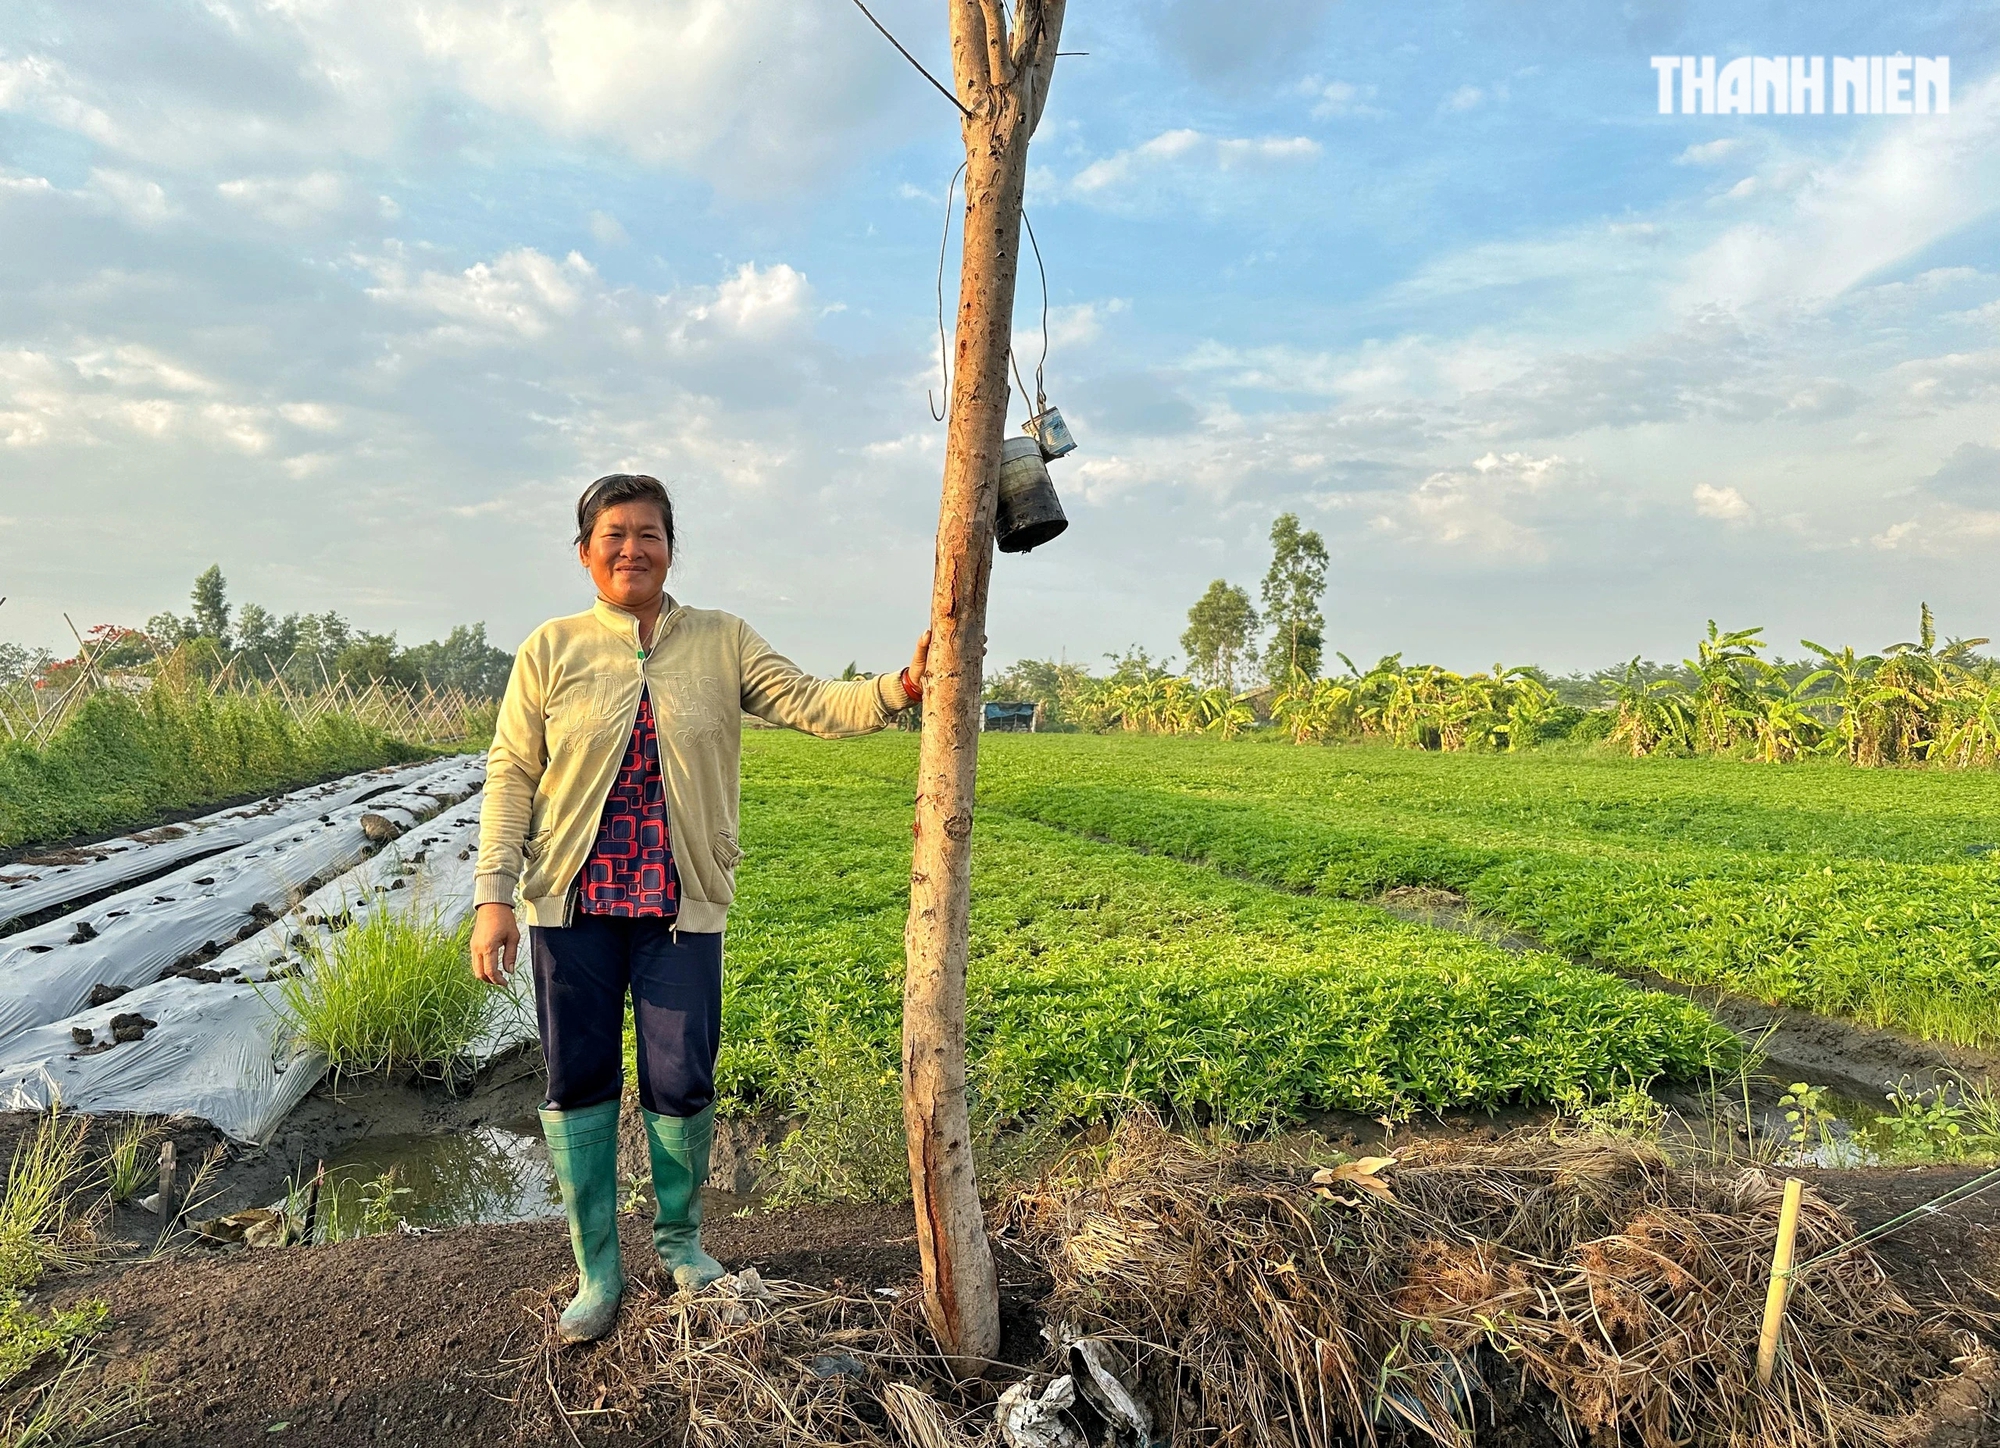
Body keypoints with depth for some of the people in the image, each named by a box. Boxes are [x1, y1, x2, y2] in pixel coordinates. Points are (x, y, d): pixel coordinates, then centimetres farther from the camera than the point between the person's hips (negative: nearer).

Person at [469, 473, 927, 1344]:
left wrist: (899, 688, -23)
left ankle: (678, 1237, 31)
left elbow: (808, 704, -6)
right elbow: (512, 775, 0)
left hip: (682, 906, 0)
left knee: (682, 1083, 4)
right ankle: (596, 1272, 25)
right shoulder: (551, 650, 2)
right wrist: (493, 893, -7)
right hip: (573, 902, 0)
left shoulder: (722, 642, 4)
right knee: (578, 1083, 7)